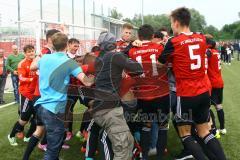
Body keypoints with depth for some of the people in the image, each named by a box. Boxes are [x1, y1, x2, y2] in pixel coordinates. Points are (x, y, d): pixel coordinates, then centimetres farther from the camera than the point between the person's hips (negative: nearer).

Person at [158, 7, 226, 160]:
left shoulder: (174, 42, -11)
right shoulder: (202, 38, 4)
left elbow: (160, 62, 2)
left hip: (186, 94, -5)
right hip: (204, 92, 5)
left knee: (185, 133, 10)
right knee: (205, 132, 15)